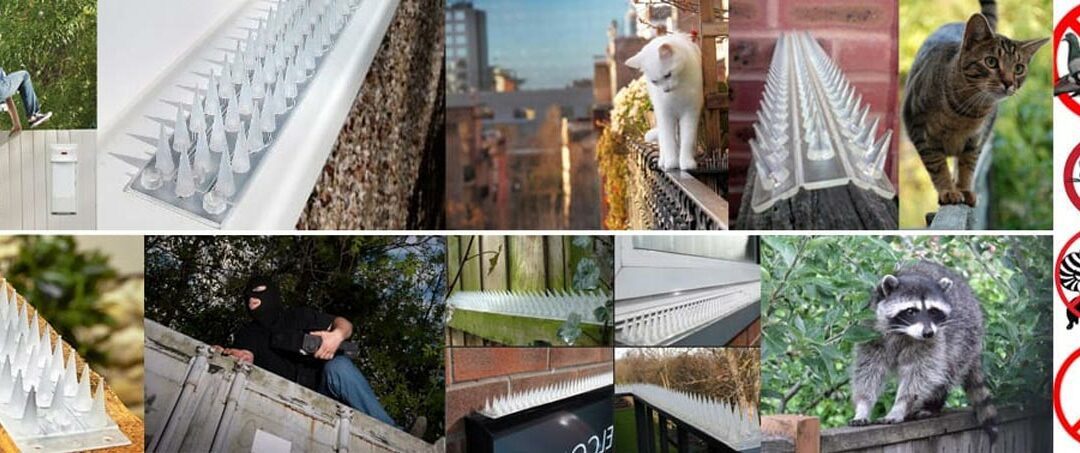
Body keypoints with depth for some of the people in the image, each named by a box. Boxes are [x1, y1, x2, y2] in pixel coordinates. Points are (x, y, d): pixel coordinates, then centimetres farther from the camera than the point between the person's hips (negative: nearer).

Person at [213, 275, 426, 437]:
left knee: (338, 365, -32)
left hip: (321, 387, 0)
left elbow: (343, 323, 11)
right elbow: (246, 356, -7)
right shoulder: (247, 333, 14)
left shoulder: (298, 316, 16)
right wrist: (231, 356, -32)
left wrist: (337, 335, -14)